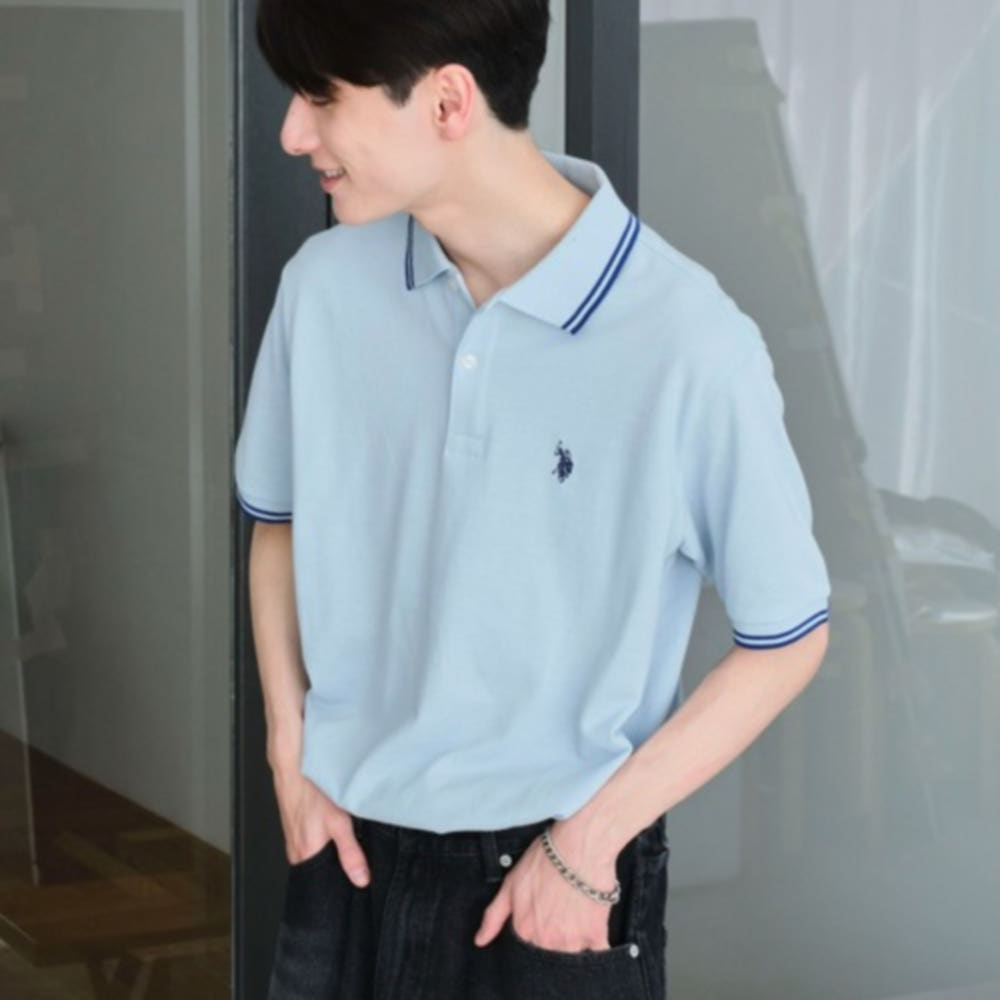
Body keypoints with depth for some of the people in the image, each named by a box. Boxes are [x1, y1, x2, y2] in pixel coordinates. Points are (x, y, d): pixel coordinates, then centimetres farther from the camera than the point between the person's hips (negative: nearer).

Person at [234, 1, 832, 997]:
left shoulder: (687, 343, -19)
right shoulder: (326, 285, -6)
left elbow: (786, 640, -8)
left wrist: (591, 838, -10)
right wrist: (291, 751, 3)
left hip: (559, 880, -3)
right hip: (351, 852, 4)